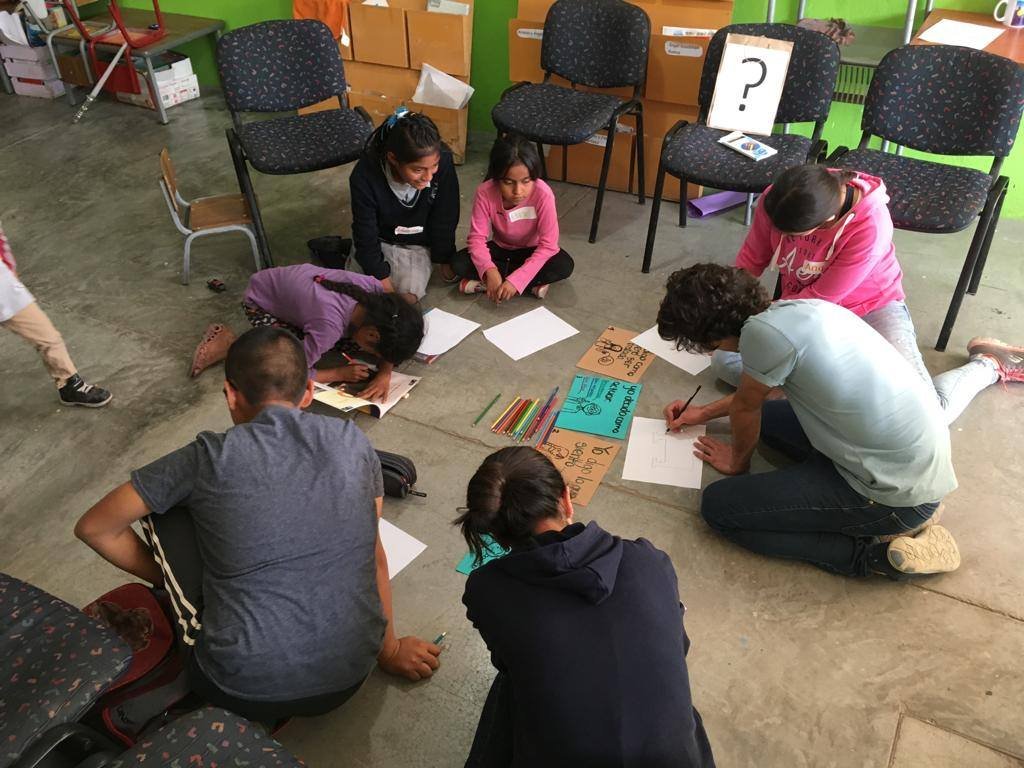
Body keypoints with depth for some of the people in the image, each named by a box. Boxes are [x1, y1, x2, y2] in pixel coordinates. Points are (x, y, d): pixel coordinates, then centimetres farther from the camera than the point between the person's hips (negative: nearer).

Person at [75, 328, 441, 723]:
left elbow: (93, 528, 5)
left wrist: (167, 577, 20)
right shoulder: (351, 441, 0)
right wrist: (389, 649, 23)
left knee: (162, 505, 11)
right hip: (348, 680, 3)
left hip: (243, 692, -3)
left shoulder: (210, 457, -7)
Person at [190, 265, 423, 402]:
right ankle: (228, 343, 0)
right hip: (262, 301, -6)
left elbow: (388, 343, -9)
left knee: (351, 343, -2)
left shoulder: (374, 289, -26)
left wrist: (385, 373, -26)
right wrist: (341, 373, -22)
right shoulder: (330, 325, -43)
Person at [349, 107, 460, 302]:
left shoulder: (443, 162, -29)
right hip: (378, 240, 0)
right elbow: (366, 236, -21)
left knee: (408, 296, -18)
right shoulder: (365, 176, -32)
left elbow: (445, 220, -13)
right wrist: (386, 288, -19)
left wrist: (445, 260, -1)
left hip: (417, 243, 1)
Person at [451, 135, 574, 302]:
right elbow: (477, 237, -23)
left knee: (564, 265, -32)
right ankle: (532, 284, -20)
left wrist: (516, 280, -40)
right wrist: (489, 271, -43)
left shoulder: (543, 194, -31)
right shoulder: (485, 193, -26)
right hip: (501, 248, 2)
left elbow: (548, 245, -30)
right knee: (458, 263, -24)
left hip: (531, 251, -1)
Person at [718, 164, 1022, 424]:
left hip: (871, 308, -4)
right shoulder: (776, 201, -19)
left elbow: (822, 297, -24)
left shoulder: (870, 225, -32)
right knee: (724, 361, -23)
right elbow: (751, 260, -4)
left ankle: (987, 363, 12)